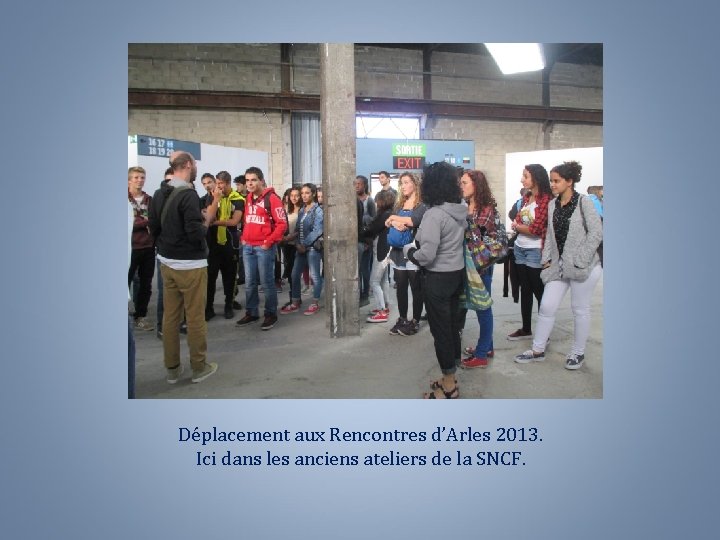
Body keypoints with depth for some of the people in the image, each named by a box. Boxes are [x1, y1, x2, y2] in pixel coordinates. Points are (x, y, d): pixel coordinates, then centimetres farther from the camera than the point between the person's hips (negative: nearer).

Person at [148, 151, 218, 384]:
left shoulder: (159, 194, 6)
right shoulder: (188, 194, -18)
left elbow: (154, 228, 12)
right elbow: (196, 234, -23)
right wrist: (205, 225, -4)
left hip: (166, 263, 8)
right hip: (190, 265, -7)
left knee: (170, 315, 12)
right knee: (195, 316, 3)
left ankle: (172, 368, 22)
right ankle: (199, 367, 14)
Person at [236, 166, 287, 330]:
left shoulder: (271, 198, -9)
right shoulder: (248, 199, 13)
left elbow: (282, 224, -13)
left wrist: (268, 242, -14)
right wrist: (244, 238, 11)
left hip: (264, 247, -7)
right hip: (248, 247, 7)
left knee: (267, 282, 0)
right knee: (249, 282, 11)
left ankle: (271, 314, 11)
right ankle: (251, 313, 22)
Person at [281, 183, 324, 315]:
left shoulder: (318, 210, -7)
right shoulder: (301, 210, 14)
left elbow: (317, 230, -15)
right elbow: (297, 229, 12)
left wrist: (305, 244, -14)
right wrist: (298, 244, -3)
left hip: (313, 247, -7)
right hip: (301, 247, 7)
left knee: (314, 275, 0)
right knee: (295, 275, 6)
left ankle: (315, 303, 11)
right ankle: (295, 303, 15)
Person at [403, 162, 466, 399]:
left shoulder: (434, 214, -22)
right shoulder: (460, 211, 4)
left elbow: (427, 255, -25)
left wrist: (408, 249, -6)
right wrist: (418, 241, 13)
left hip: (438, 278, -8)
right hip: (457, 273, 8)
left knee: (440, 330, 3)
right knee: (452, 326, 16)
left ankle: (449, 386, 14)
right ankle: (450, 378, 30)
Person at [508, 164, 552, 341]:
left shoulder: (547, 199, -14)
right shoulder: (526, 197, 9)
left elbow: (536, 229, -19)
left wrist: (517, 226, -4)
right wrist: (517, 225, -12)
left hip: (535, 251, -7)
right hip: (519, 248, 7)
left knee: (539, 291, 4)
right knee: (525, 289, 16)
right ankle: (526, 329, 29)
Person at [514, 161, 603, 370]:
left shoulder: (584, 202, -8)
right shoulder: (552, 205, 9)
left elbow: (596, 233, -12)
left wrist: (580, 261, -16)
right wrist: (546, 259, 3)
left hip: (582, 266, -5)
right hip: (558, 265, 5)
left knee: (580, 309, 7)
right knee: (546, 307, 5)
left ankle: (578, 353, 23)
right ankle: (537, 350, 17)